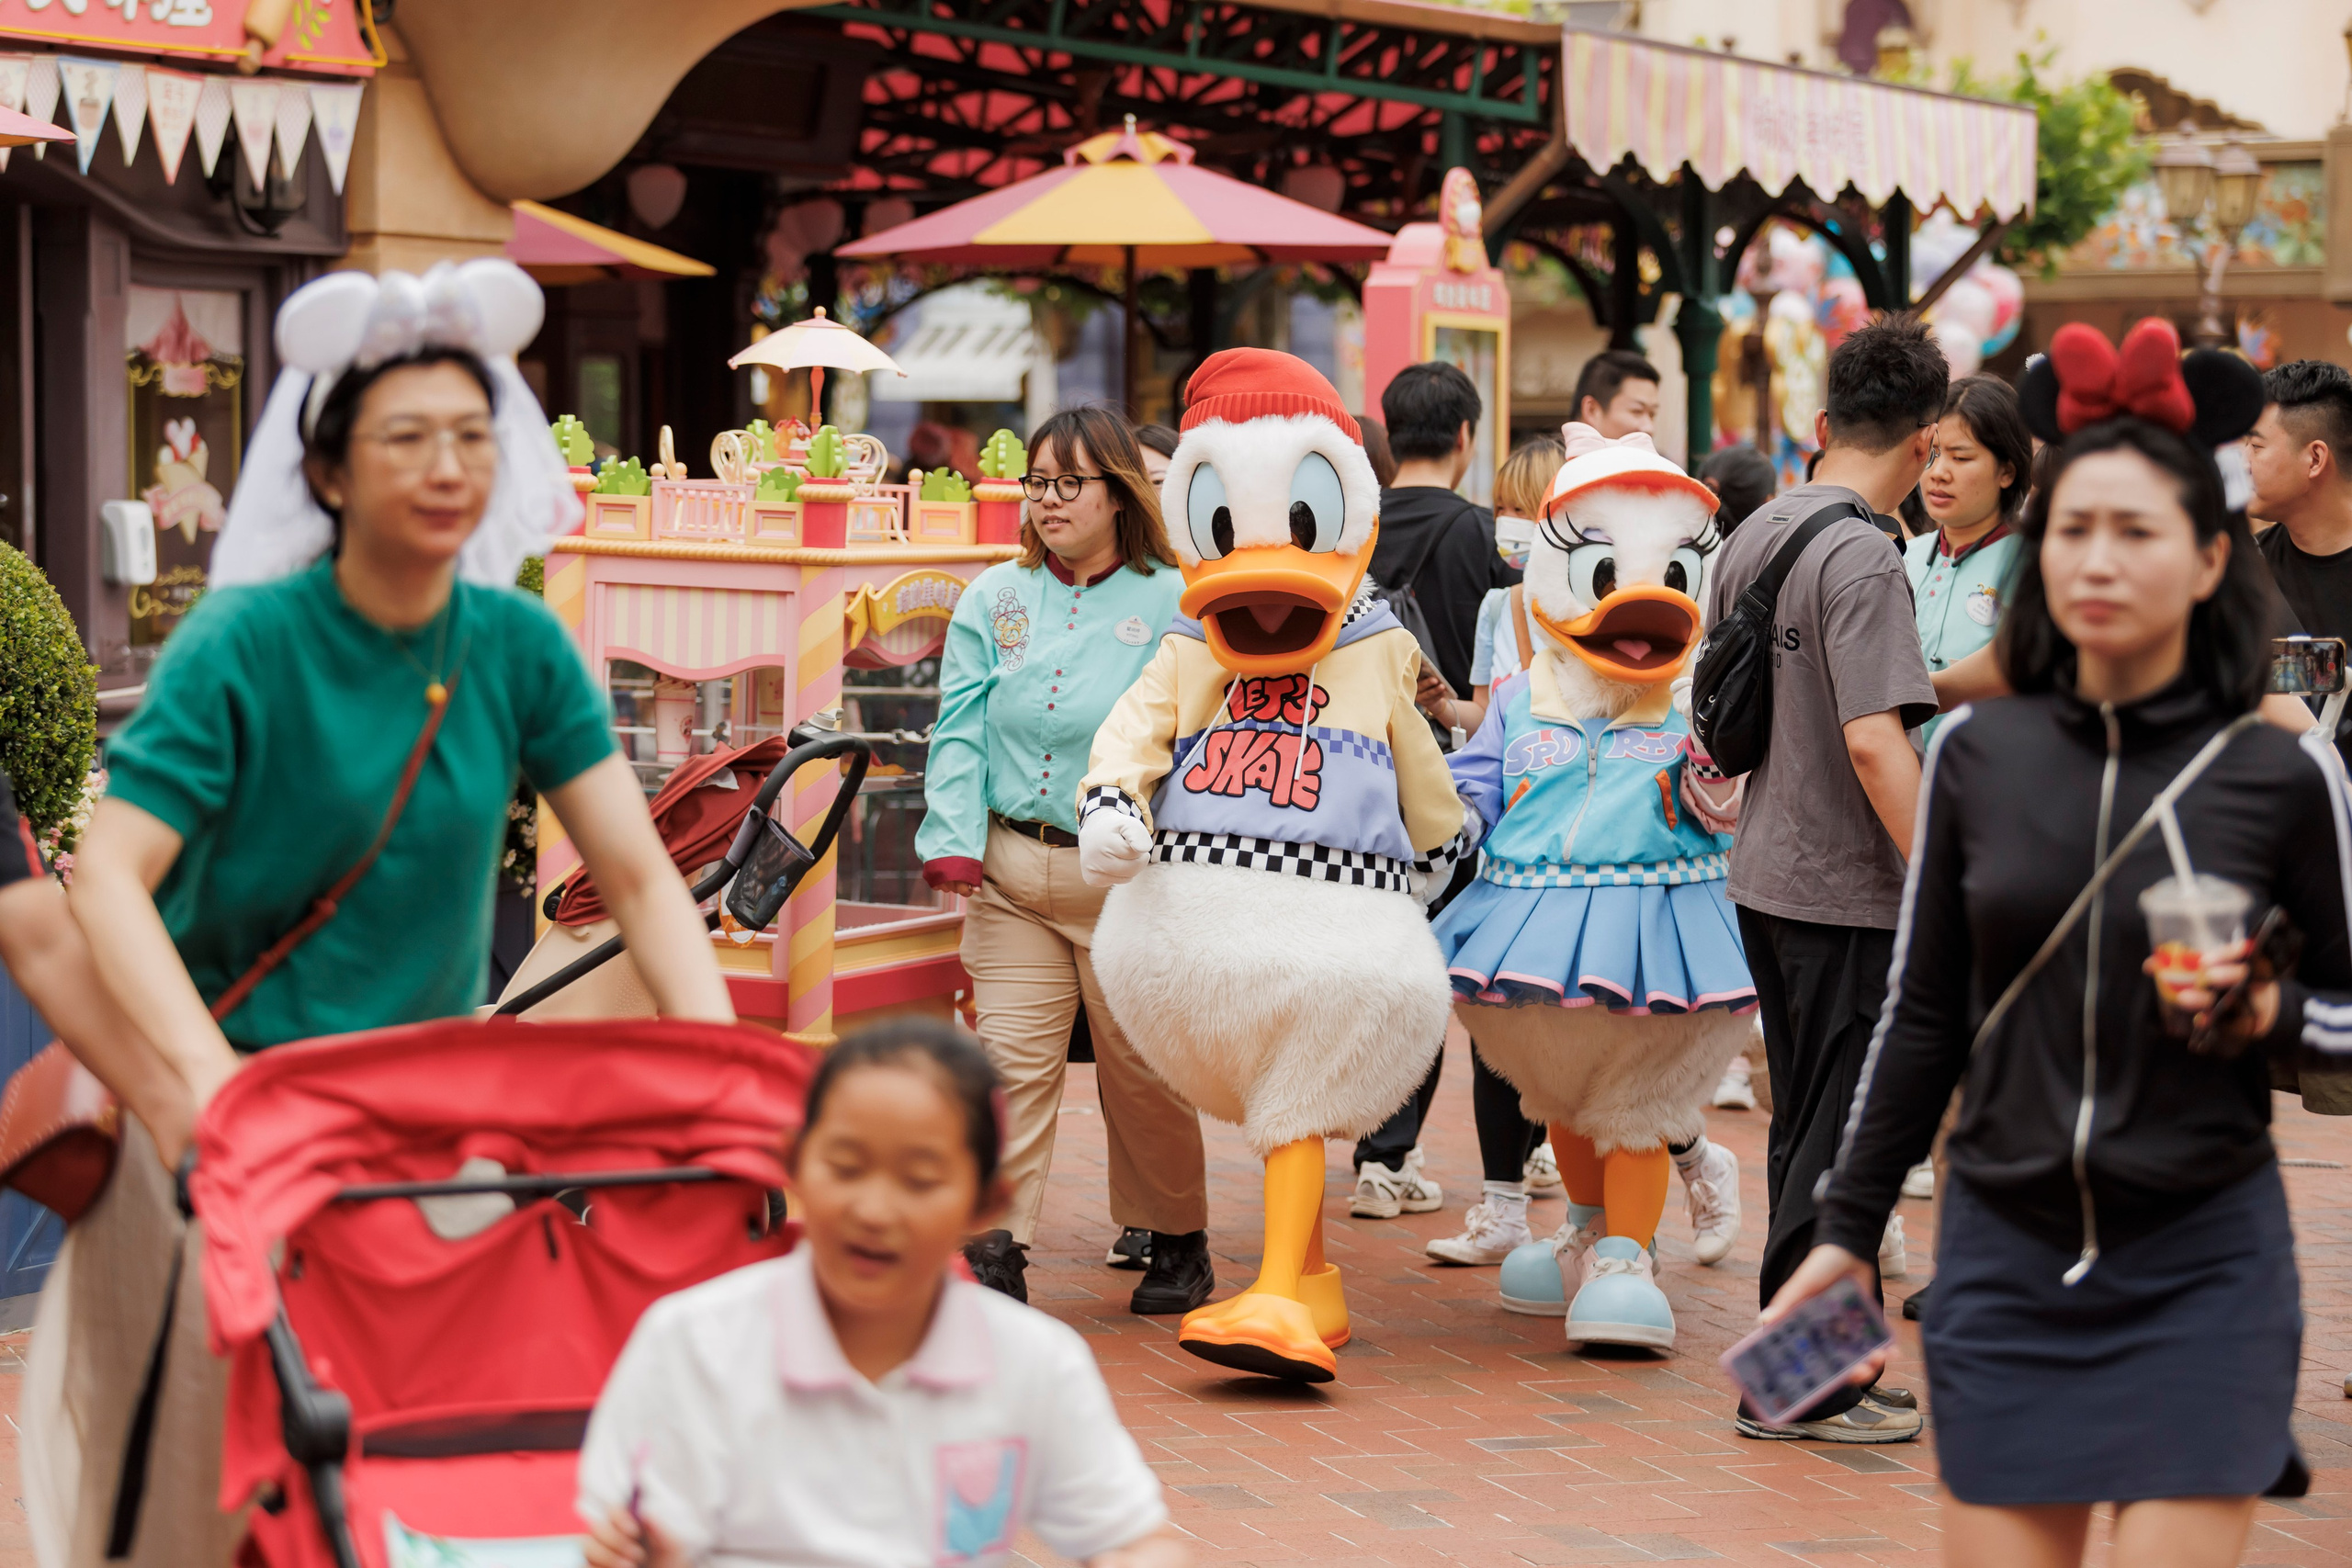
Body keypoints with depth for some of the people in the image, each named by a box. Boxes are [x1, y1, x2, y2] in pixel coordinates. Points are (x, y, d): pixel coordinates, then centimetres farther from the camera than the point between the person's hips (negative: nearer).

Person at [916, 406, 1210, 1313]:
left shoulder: (1172, 603, -1)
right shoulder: (994, 599, 10)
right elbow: (960, 730, 8)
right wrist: (954, 838, -4)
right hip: (1011, 868, 3)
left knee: (1141, 1068, 6)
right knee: (1010, 1057, -2)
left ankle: (1175, 1238, 23)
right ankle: (998, 1247, 1)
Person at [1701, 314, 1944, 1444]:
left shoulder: (1755, 535, 7)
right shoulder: (1863, 562, -18)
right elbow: (1874, 741, -26)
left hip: (1765, 877, 9)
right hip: (1849, 894, -9)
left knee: (1805, 1131, 16)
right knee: (1842, 1143, 0)